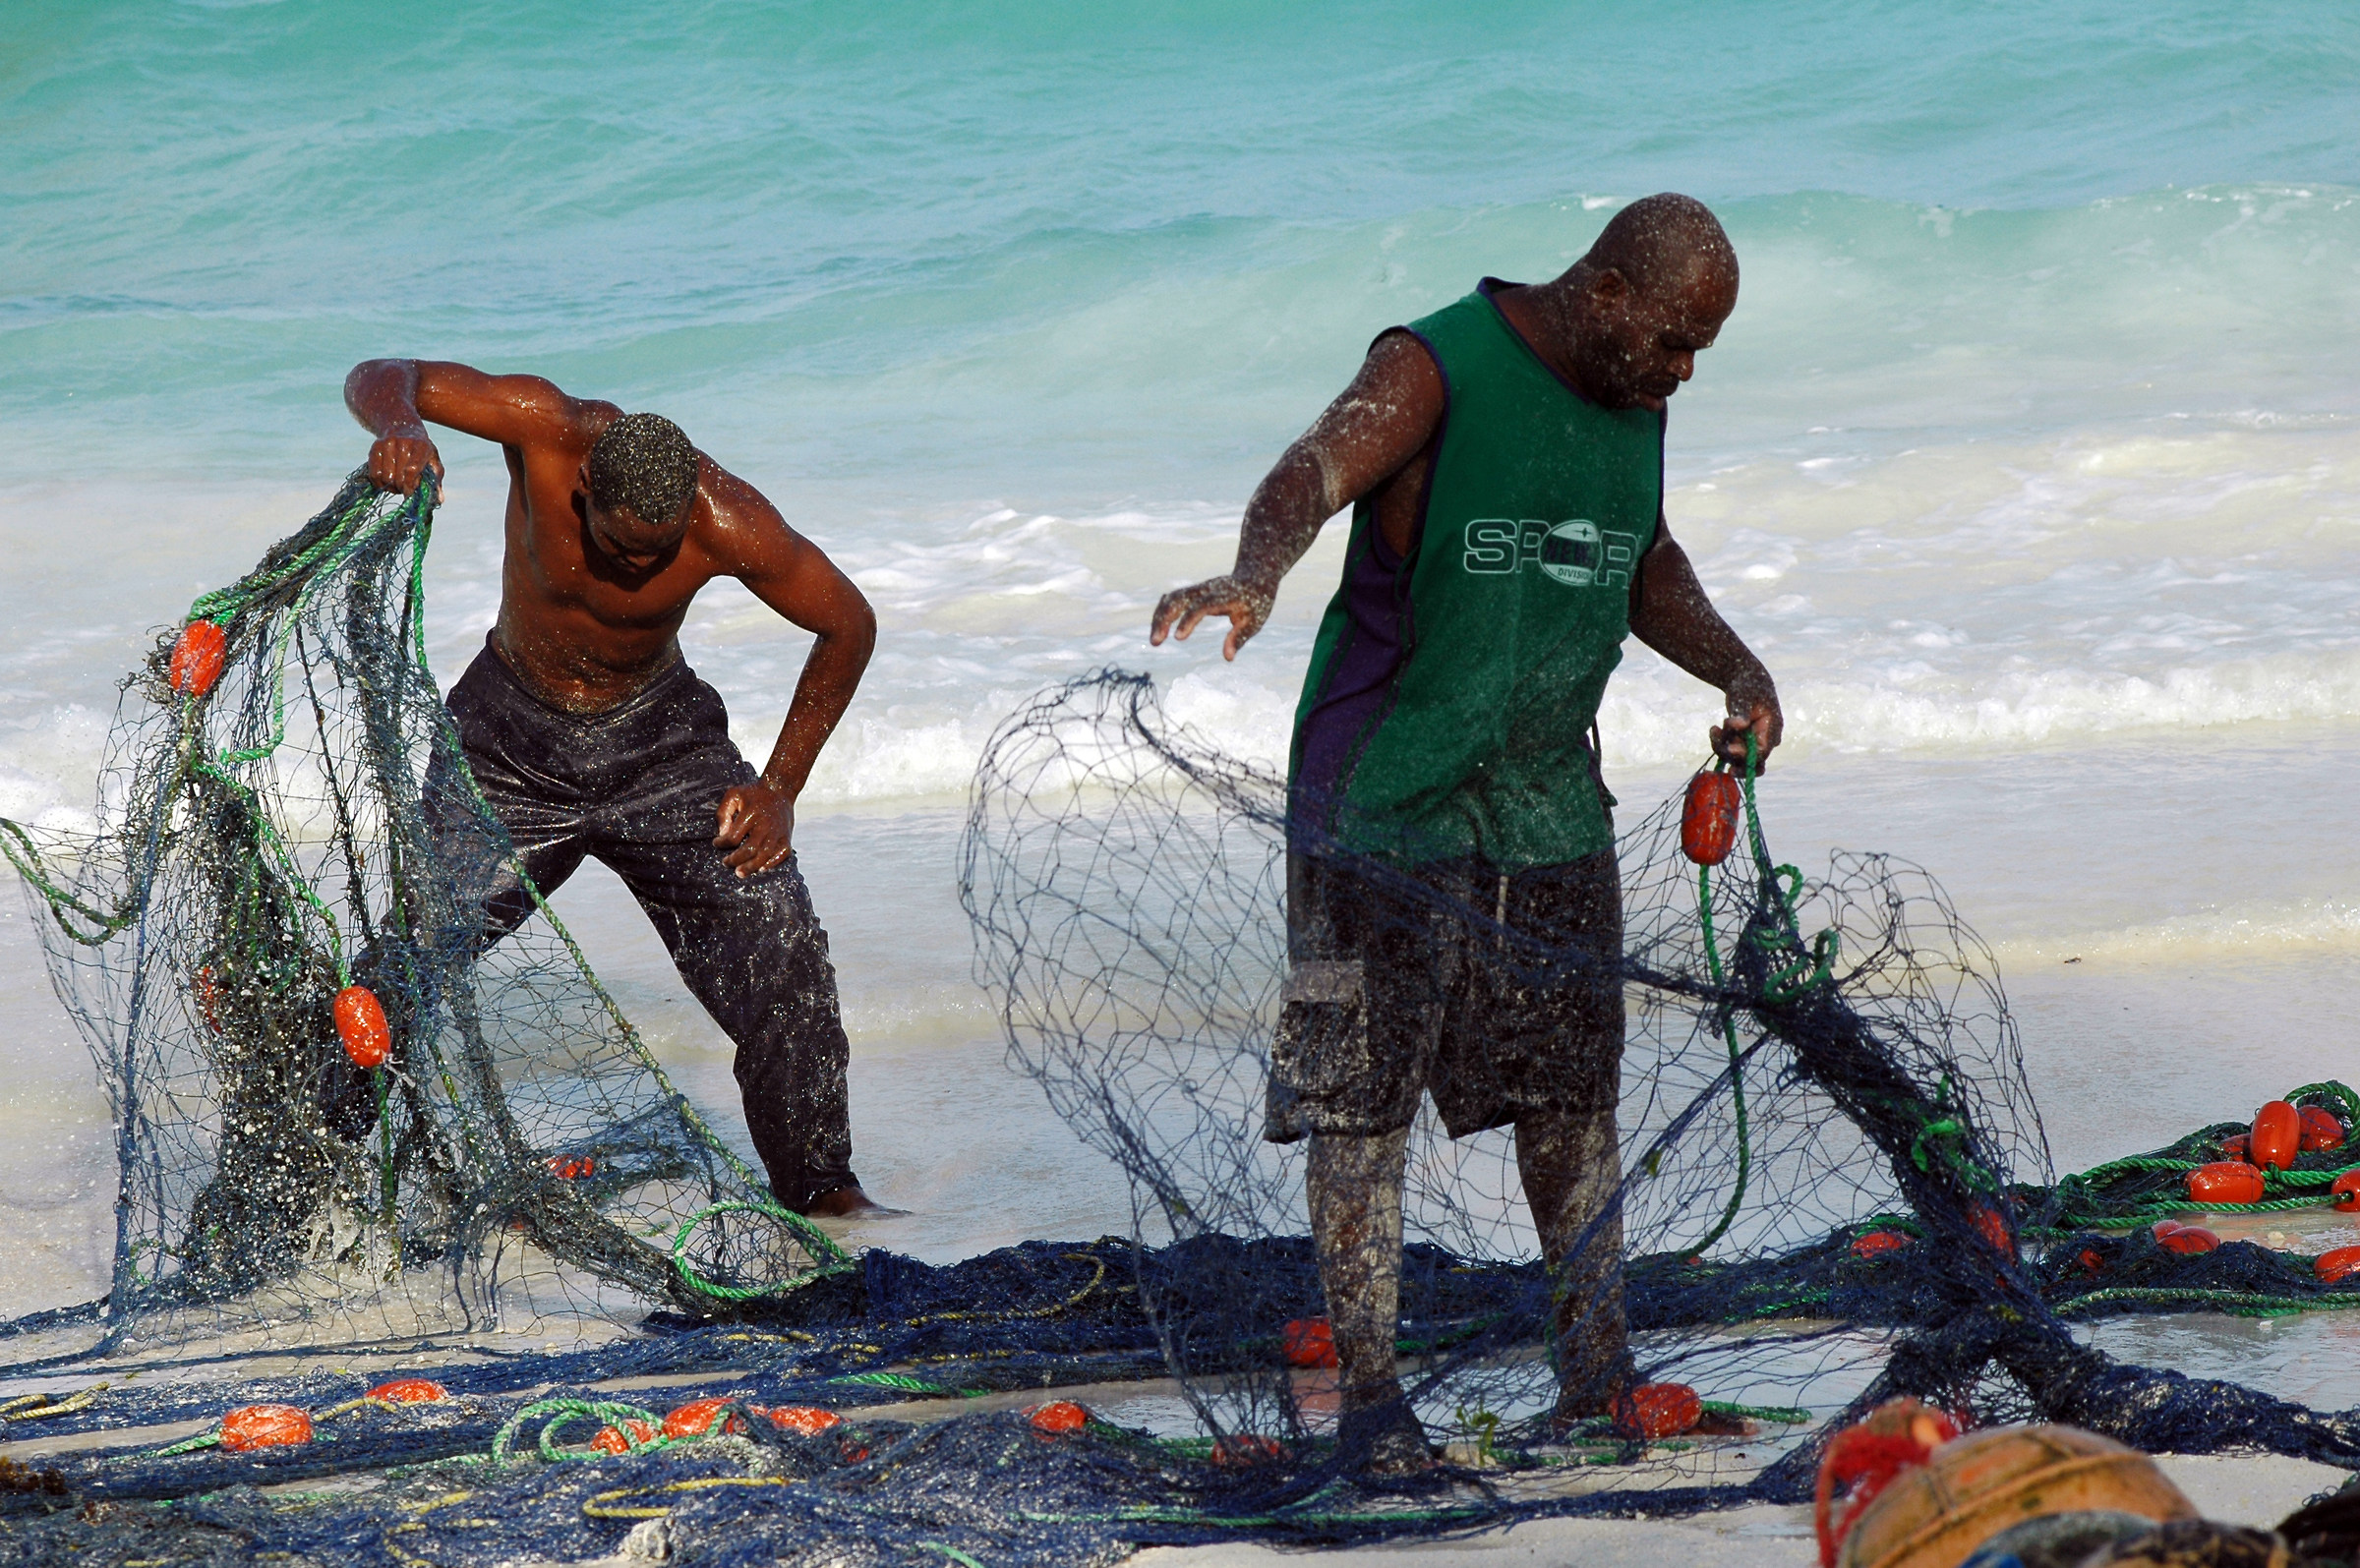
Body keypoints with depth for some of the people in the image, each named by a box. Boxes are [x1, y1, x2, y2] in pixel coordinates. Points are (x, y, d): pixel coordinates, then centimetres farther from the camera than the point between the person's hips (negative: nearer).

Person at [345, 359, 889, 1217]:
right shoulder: (546, 429, -27)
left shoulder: (730, 525, -27)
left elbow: (848, 624, -11)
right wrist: (400, 429, -49)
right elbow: (381, 377, -24)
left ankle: (819, 1184, 1)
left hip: (655, 736, 0)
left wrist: (779, 787, -12)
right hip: (512, 736, 0)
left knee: (776, 939, -14)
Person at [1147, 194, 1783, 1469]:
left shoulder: (1633, 403, 7)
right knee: (1361, 1095, -4)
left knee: (1571, 1083, 9)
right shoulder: (1436, 370, -16)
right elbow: (1315, 470, -34)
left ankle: (1596, 1355, 20)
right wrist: (1252, 575, -55)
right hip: (1385, 803, -6)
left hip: (1551, 805, 6)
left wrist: (1734, 667, 8)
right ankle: (1367, 1386, 2)